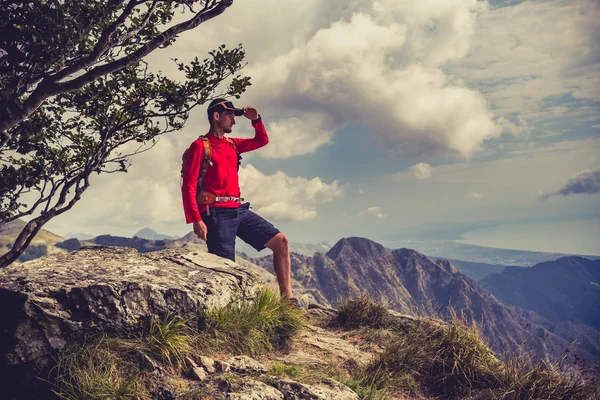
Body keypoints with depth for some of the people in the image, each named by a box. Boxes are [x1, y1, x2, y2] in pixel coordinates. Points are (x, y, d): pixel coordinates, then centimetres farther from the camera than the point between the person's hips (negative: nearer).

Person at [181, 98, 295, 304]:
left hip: (239, 210, 8)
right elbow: (188, 186, -9)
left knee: (280, 241, 1)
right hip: (217, 214, -7)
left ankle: (287, 299, 3)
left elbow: (262, 140, 31)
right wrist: (196, 220, -18)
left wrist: (256, 120, 13)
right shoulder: (200, 146, -3)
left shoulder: (232, 145, 19)